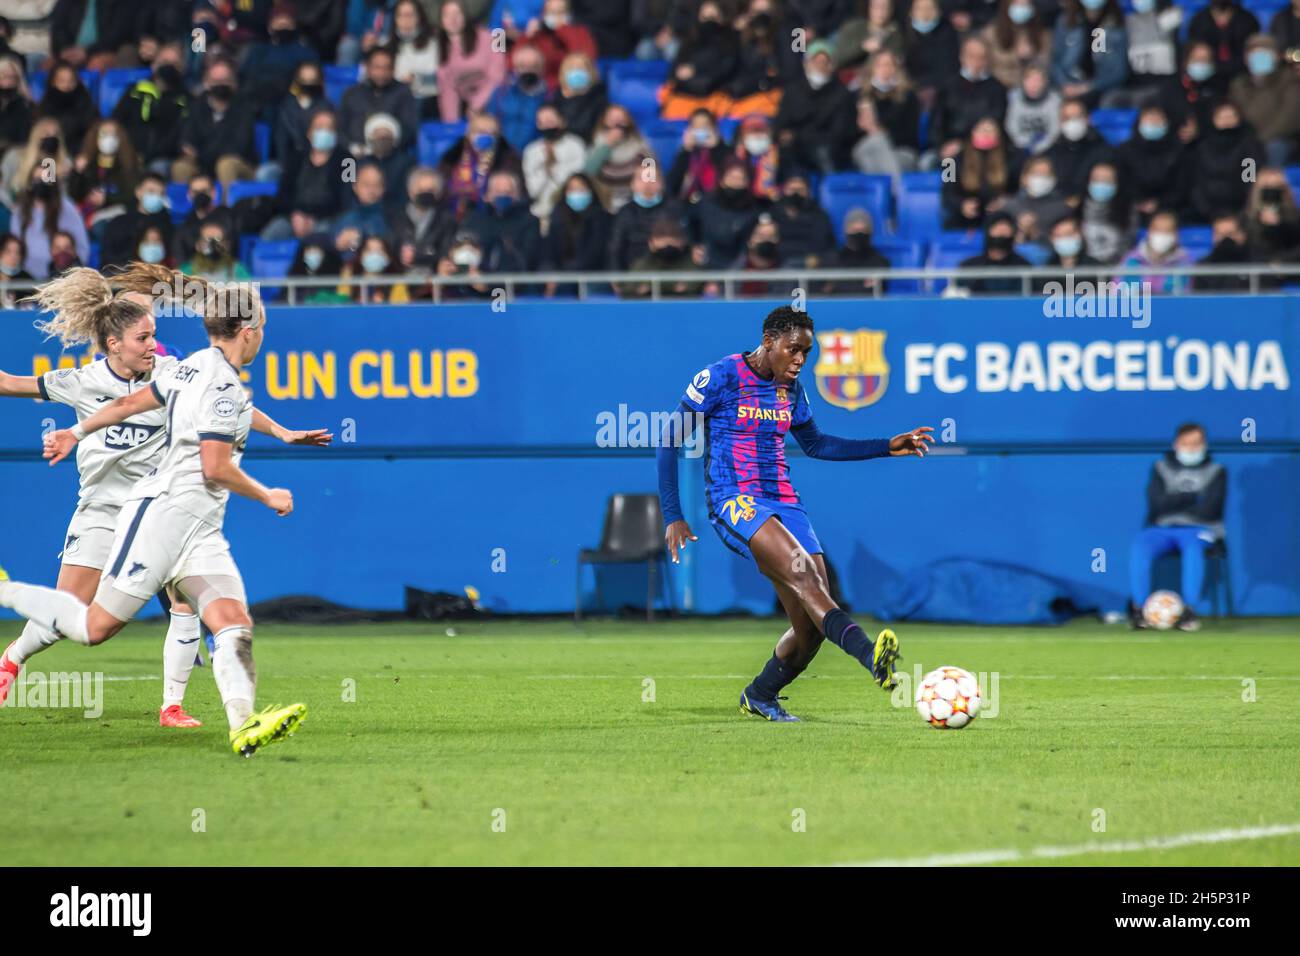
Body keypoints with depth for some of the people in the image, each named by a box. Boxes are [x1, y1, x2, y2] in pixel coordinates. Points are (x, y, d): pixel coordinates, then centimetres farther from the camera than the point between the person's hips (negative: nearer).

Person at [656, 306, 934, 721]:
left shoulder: (791, 388, 13)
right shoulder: (721, 377, -6)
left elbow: (814, 444, 29)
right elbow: (669, 440, -3)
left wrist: (887, 447, 22)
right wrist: (672, 516, -7)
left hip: (782, 501, 7)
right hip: (734, 500, -7)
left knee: (812, 626, -6)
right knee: (802, 570, -32)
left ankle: (759, 695, 19)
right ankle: (871, 656, -51)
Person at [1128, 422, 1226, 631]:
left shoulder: (1216, 471, 8)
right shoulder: (1161, 468, 14)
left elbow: (1208, 509, -6)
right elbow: (1158, 503, -2)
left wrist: (1175, 501, -1)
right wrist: (1194, 497, -4)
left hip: (1199, 529, -2)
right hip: (1162, 528, 2)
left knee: (1193, 547, -38)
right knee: (1140, 545, -30)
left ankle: (1189, 610, -40)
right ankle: (1138, 608, -30)